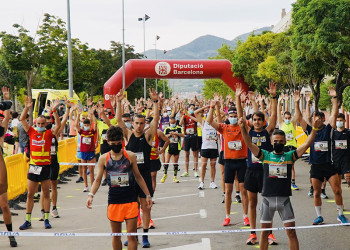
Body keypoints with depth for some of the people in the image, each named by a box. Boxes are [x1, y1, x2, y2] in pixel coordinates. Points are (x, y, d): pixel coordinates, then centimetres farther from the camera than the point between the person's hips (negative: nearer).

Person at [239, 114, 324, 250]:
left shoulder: (290, 156, 5)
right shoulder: (265, 155, 5)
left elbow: (306, 144, -5)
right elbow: (249, 144, -6)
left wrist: (315, 128, -18)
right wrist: (243, 128, -20)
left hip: (284, 199, 0)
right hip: (268, 198, 0)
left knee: (291, 232, 1)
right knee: (264, 232, 8)